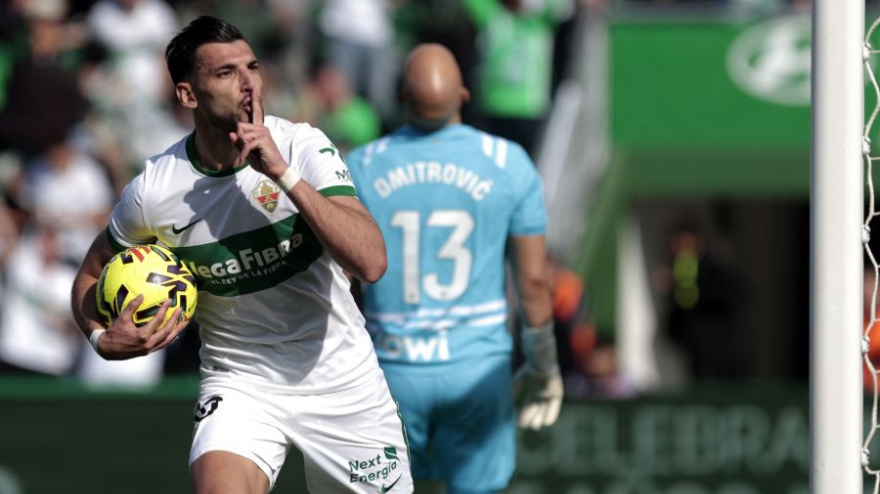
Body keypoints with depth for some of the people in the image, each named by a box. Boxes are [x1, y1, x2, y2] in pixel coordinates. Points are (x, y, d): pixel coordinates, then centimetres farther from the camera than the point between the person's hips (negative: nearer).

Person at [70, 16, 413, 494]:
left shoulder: (302, 146, -13)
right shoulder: (153, 191, -11)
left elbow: (370, 262, -25)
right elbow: (91, 275, 8)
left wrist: (283, 174, -30)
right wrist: (103, 338, -13)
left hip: (342, 381, 1)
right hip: (239, 382, -1)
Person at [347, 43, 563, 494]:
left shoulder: (362, 168, -7)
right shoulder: (509, 165, -8)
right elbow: (533, 280, -4)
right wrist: (543, 369, 9)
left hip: (395, 370, 1)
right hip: (477, 367, 0)